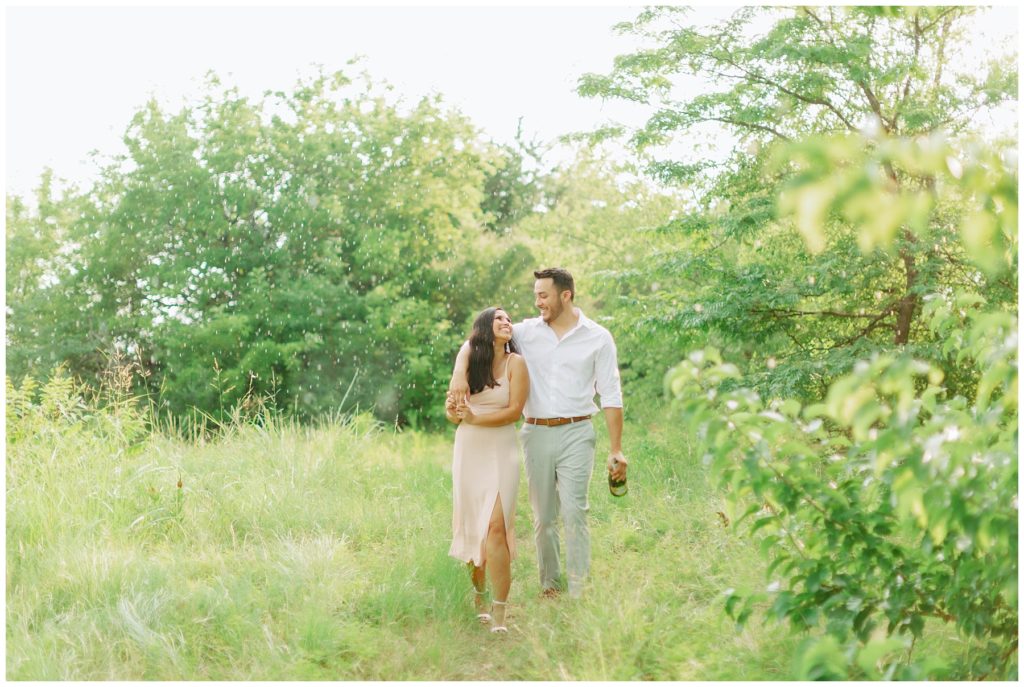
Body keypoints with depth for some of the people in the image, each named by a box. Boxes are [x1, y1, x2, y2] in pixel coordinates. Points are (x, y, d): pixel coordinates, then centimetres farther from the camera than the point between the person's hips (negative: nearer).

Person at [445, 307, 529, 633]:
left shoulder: (515, 363, 0)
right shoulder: (469, 363, 9)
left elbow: (515, 410, -8)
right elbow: (451, 410, 11)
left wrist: (474, 418, -16)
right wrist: (452, 410, -12)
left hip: (500, 452, -3)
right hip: (468, 451, 3)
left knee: (495, 527, -14)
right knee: (471, 526, 6)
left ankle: (499, 615, -12)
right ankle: (478, 599, 22)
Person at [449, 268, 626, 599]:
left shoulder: (597, 337, 2)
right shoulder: (527, 331, 6)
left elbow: (611, 395, 2)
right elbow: (474, 342, 6)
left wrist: (616, 449, -3)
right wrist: (459, 371, -16)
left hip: (575, 434, -3)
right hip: (537, 434, 3)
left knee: (574, 512, -11)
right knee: (543, 516, 8)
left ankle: (578, 592, -6)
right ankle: (549, 585, 19)